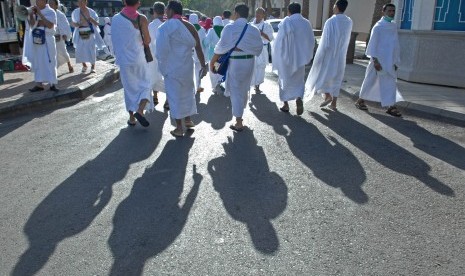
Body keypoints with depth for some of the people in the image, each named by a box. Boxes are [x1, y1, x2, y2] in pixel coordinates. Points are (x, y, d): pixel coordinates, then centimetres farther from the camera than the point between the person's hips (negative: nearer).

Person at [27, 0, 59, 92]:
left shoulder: (51, 12, -5)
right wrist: (31, 14, -13)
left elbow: (50, 25, -17)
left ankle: (52, 84, 6)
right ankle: (39, 84, 12)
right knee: (37, 62, 6)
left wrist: (40, 14, -15)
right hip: (36, 39, 5)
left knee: (50, 62, -1)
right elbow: (32, 24, 0)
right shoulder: (34, 11, 8)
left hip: (47, 40, -4)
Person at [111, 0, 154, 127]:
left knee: (129, 88, 14)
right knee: (145, 84, 12)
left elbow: (115, 40, 5)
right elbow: (147, 41, -8)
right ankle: (140, 111, -7)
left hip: (123, 60, 3)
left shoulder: (115, 19, 0)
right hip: (138, 58, -3)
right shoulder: (141, 19, -10)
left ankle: (132, 118, 18)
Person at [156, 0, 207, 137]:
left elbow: (161, 50, -14)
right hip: (187, 66, 5)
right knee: (188, 91, 20)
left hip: (172, 67, -5)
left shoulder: (165, 27, -13)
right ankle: (188, 120, 32)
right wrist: (204, 65, 4)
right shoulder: (189, 26, 2)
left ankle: (179, 128, 8)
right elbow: (198, 47, 0)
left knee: (175, 95, 3)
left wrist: (163, 67, -3)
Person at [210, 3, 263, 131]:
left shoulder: (229, 28, -12)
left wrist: (212, 62, -6)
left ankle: (239, 123, 2)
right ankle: (240, 114, 39)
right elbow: (259, 48, 2)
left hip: (235, 62, -5)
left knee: (236, 91, 2)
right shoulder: (254, 30, 0)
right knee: (244, 89, 21)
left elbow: (221, 47, -14)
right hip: (249, 62, 5)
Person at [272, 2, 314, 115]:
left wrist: (277, 57, -4)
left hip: (286, 57, -3)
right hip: (300, 57, 3)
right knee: (298, 80, 16)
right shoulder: (307, 23, 2)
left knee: (285, 80, 13)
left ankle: (286, 104, 17)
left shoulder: (286, 22, -11)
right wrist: (307, 56, 17)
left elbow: (279, 41, -13)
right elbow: (311, 41, 8)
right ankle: (299, 98, -10)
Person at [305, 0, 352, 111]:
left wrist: (320, 55, -11)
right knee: (336, 78, 13)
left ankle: (327, 95, -1)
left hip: (329, 54, -6)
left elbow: (326, 41, -18)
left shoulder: (331, 21, -18)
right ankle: (334, 103, 13)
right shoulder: (349, 22, 3)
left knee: (322, 73, 13)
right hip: (340, 55, 6)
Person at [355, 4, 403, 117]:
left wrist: (396, 61, 12)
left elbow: (396, 45, 15)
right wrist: (375, 60, -18)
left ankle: (391, 106, 1)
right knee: (371, 81, 5)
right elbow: (372, 44, -11)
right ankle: (360, 100, 21)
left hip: (389, 61, 6)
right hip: (378, 60, -6)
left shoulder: (394, 27, 11)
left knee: (390, 83, 0)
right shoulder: (378, 27, -7)